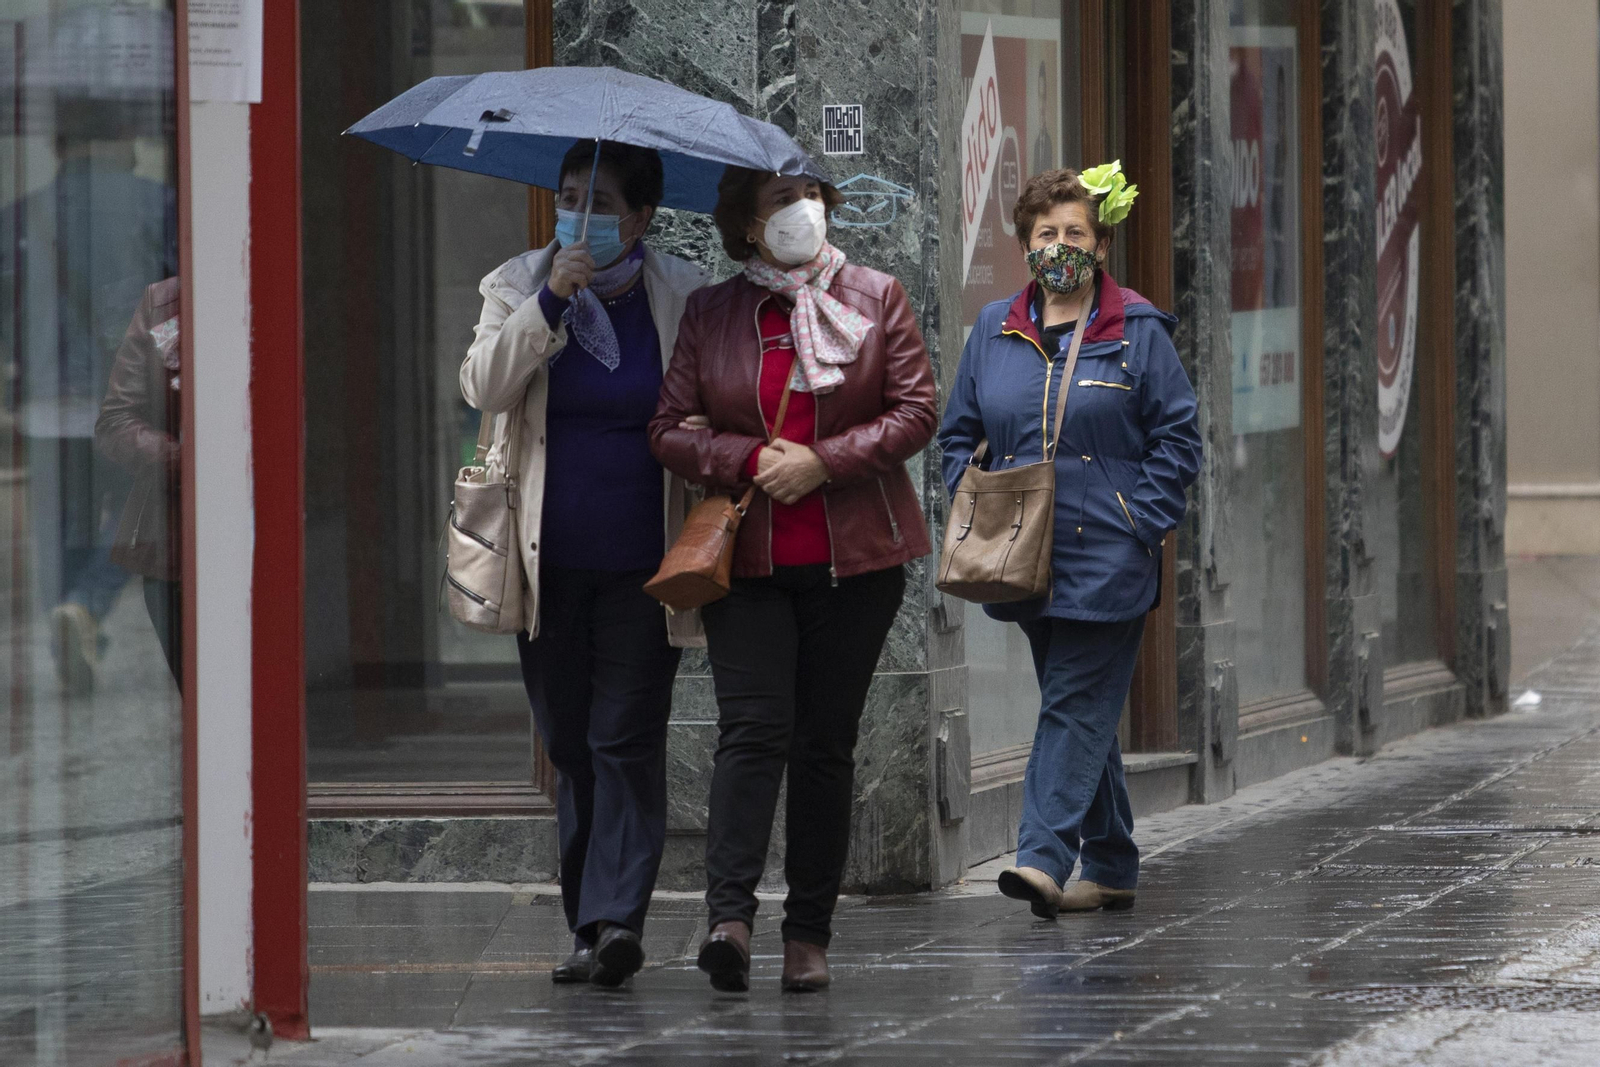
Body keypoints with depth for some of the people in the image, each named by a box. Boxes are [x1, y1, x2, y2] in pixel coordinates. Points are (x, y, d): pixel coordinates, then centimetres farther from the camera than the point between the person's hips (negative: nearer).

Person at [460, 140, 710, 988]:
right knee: (570, 747, 7)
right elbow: (483, 386, -10)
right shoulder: (518, 287, 5)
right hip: (550, 561, 2)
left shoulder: (684, 298, 2)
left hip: (642, 563, -2)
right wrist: (549, 303, -20)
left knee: (625, 741, -9)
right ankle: (593, 925, 13)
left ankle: (615, 916, -16)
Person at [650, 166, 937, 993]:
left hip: (854, 556, 0)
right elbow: (670, 429, 5)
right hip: (748, 558, 0)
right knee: (752, 728, -15)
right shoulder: (710, 314, 7)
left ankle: (809, 933, 9)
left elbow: (916, 412, -1)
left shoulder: (876, 299, 5)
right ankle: (729, 913, -25)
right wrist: (752, 459, -12)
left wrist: (822, 461, -12)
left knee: (826, 741, 4)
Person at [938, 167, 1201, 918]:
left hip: (1107, 557, -5)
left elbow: (1177, 438, -1)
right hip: (1025, 559, 5)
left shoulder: (1137, 333, -2)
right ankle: (1111, 869, 19)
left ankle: (1045, 857, -20)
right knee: (1078, 709, 12)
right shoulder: (995, 331, 10)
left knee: (1077, 706, -12)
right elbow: (958, 433, 17)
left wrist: (1141, 524, -10)